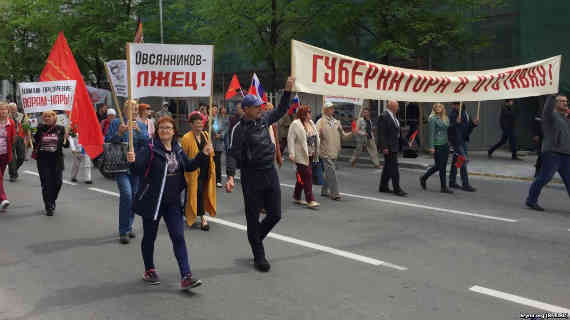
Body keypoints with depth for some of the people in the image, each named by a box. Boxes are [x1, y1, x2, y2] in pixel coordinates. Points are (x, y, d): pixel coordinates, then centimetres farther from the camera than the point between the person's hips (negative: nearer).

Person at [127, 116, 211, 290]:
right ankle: (149, 270, 35)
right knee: (149, 236, 12)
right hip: (152, 201, -4)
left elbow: (189, 166, 16)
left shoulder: (177, 149, 6)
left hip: (172, 202, 4)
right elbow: (138, 169, -21)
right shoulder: (149, 149, -12)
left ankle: (186, 277, 0)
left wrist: (203, 155, 5)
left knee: (178, 237, -1)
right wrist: (133, 161, -42)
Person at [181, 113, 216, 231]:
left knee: (205, 192, 14)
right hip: (194, 170, -7)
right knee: (197, 192, -7)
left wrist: (212, 167, 13)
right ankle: (203, 217, -3)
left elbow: (211, 152, 18)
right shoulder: (186, 138, -11)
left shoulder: (205, 135, 7)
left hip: (206, 169, 7)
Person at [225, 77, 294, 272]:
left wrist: (288, 90, 16)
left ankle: (255, 239, 35)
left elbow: (281, 111, 24)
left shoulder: (263, 119, 7)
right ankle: (259, 256, 18)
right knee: (253, 218, 5)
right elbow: (233, 154, -16)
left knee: (275, 214, 9)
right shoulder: (239, 128, -11)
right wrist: (230, 176, -30)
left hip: (271, 174, 6)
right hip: (251, 177, -6)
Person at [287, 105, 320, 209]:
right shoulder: (295, 124, -11)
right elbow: (291, 139, -14)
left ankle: (296, 197, 25)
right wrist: (292, 154, -19)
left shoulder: (311, 123, 13)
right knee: (307, 176, -10)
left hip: (310, 155, 8)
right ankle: (310, 200, -6)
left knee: (302, 176, 14)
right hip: (301, 156, -8)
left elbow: (316, 137, 20)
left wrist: (316, 152, 17)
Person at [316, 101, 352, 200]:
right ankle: (334, 193, -8)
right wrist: (319, 134, -36)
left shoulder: (336, 122, 14)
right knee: (332, 172, -11)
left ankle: (324, 191, 25)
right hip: (326, 151, -7)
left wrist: (351, 133, 0)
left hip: (334, 151, 7)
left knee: (329, 173, 13)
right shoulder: (321, 121, -5)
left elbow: (343, 134, 16)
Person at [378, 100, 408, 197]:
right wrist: (384, 147, -22)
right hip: (389, 147, -10)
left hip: (394, 146, 10)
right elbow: (382, 133, -18)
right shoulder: (384, 116, -14)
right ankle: (396, 189, -3)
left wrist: (404, 142, 13)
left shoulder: (394, 116, 14)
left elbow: (398, 131, 19)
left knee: (388, 167, 14)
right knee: (394, 167, -8)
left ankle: (383, 187, 22)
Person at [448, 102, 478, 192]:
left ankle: (452, 182, 24)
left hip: (463, 140, 8)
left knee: (455, 161, 14)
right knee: (464, 160, -11)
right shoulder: (452, 114, -13)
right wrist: (456, 123, -37)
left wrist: (474, 123, -4)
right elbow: (449, 128, -21)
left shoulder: (465, 113, 10)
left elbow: (469, 127, 15)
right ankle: (465, 184, -8)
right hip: (456, 140, -8)